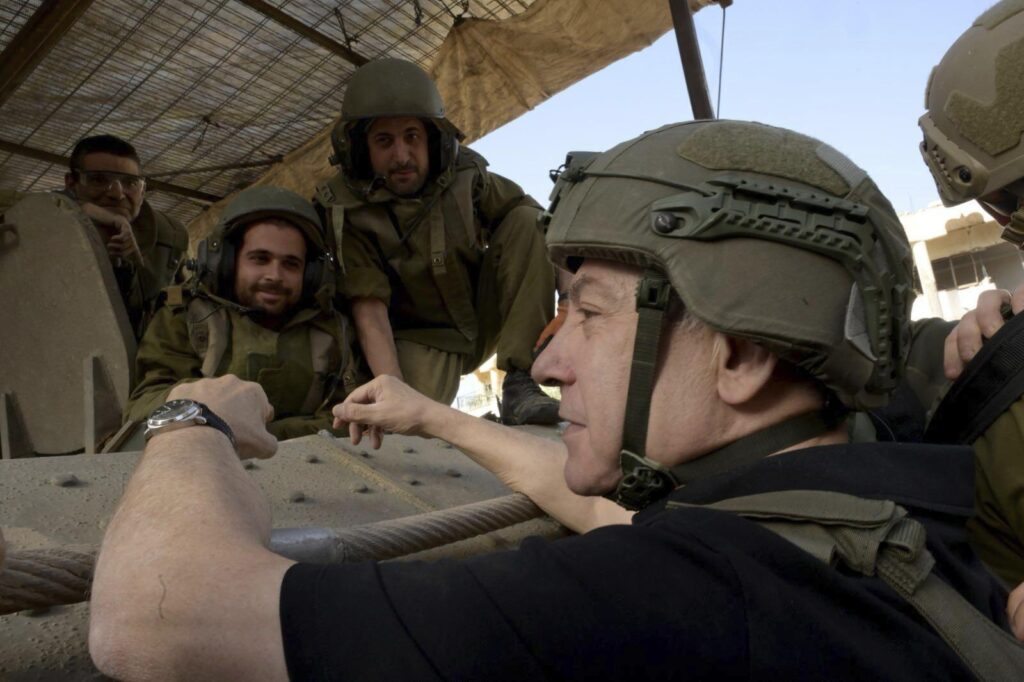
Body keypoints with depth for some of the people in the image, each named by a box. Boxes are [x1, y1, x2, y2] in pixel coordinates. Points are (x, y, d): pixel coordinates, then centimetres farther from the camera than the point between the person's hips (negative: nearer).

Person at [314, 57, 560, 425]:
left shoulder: (465, 175, -12)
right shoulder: (347, 209, -19)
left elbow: (541, 220, -6)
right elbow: (369, 307, -25)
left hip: (485, 316, 4)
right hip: (422, 338, -3)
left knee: (527, 219, -18)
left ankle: (519, 384, -20)